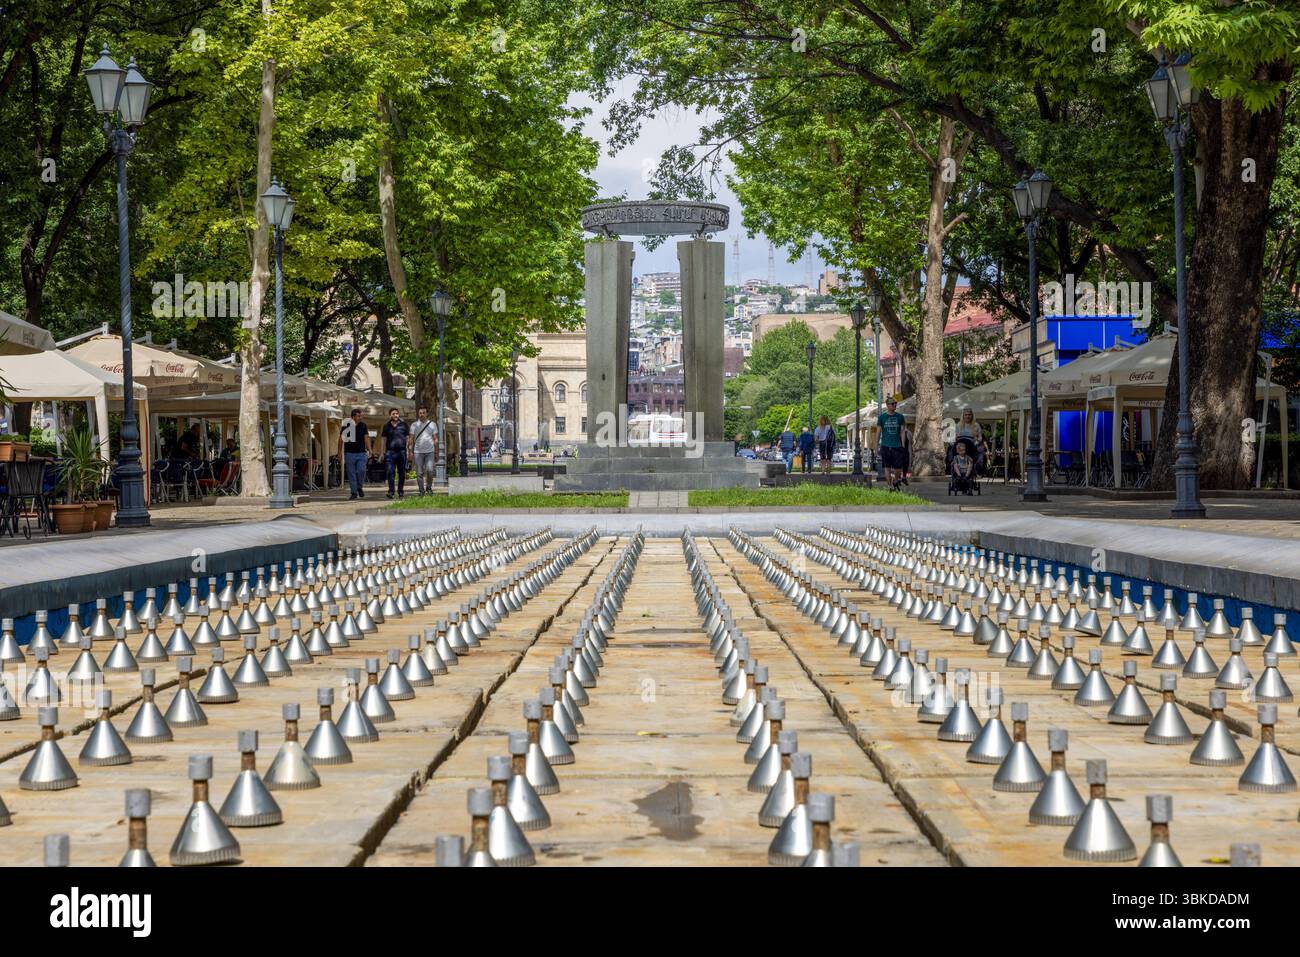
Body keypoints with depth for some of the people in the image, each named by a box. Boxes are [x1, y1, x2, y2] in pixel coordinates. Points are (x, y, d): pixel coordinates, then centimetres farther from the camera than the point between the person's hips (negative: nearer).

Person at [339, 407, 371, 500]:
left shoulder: (363, 425, 7)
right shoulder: (346, 426, 0)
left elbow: (366, 438, 9)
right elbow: (341, 439, 5)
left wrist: (369, 450, 0)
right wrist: (340, 452, 2)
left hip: (361, 453, 1)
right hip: (349, 453, -1)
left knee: (361, 471, -11)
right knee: (351, 474, 0)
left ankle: (360, 488, 13)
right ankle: (354, 492, 7)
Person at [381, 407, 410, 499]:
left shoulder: (403, 424, 7)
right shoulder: (387, 426, 9)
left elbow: (408, 438, 9)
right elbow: (384, 439, 12)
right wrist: (383, 452, 8)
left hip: (402, 451, 0)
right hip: (390, 451, 0)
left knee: (402, 472, 6)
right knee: (390, 471, -10)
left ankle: (401, 491, 15)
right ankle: (391, 491, -12)